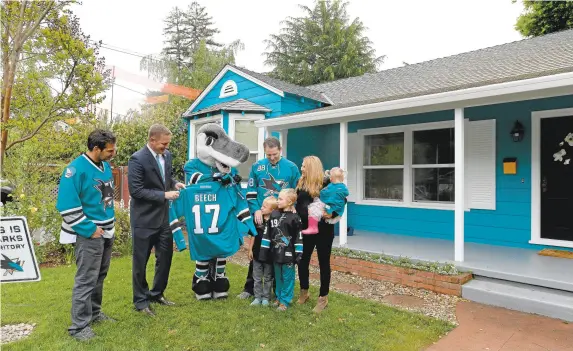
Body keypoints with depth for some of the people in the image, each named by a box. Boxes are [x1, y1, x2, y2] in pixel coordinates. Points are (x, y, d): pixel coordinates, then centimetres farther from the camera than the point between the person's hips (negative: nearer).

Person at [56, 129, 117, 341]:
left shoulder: (105, 166, 7)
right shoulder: (76, 169, -17)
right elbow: (67, 206, -19)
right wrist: (89, 229, -17)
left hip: (107, 231, 8)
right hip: (89, 234, -8)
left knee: (99, 276, 18)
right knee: (86, 280, -2)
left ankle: (94, 313, 33)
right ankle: (79, 326, 11)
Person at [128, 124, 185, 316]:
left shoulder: (166, 155, 4)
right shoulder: (137, 159, -18)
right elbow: (135, 190, -21)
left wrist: (174, 183, -2)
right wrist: (164, 195, -22)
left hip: (163, 216, 7)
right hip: (144, 218, -7)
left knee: (165, 256, 16)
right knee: (141, 261, 8)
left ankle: (157, 293, 35)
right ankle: (141, 300, 25)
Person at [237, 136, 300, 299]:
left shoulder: (291, 168, -2)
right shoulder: (257, 166, 1)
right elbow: (250, 191, 0)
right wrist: (256, 210, -12)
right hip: (261, 217, 1)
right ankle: (250, 288, 27)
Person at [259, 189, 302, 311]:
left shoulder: (294, 218, -11)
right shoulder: (273, 215, 2)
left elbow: (299, 237, -9)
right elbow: (267, 234, 5)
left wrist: (299, 254, -9)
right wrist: (264, 250, 5)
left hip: (288, 254, -4)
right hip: (275, 253, 5)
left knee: (287, 277, 7)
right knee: (278, 277, 18)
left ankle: (285, 301, 19)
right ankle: (279, 297, 33)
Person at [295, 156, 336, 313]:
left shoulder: (326, 183, -11)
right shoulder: (301, 183, 6)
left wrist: (332, 213, -23)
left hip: (323, 228, -5)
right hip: (306, 228, 5)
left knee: (323, 262, 8)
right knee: (302, 260, 11)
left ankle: (323, 298, 21)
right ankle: (304, 293, 30)